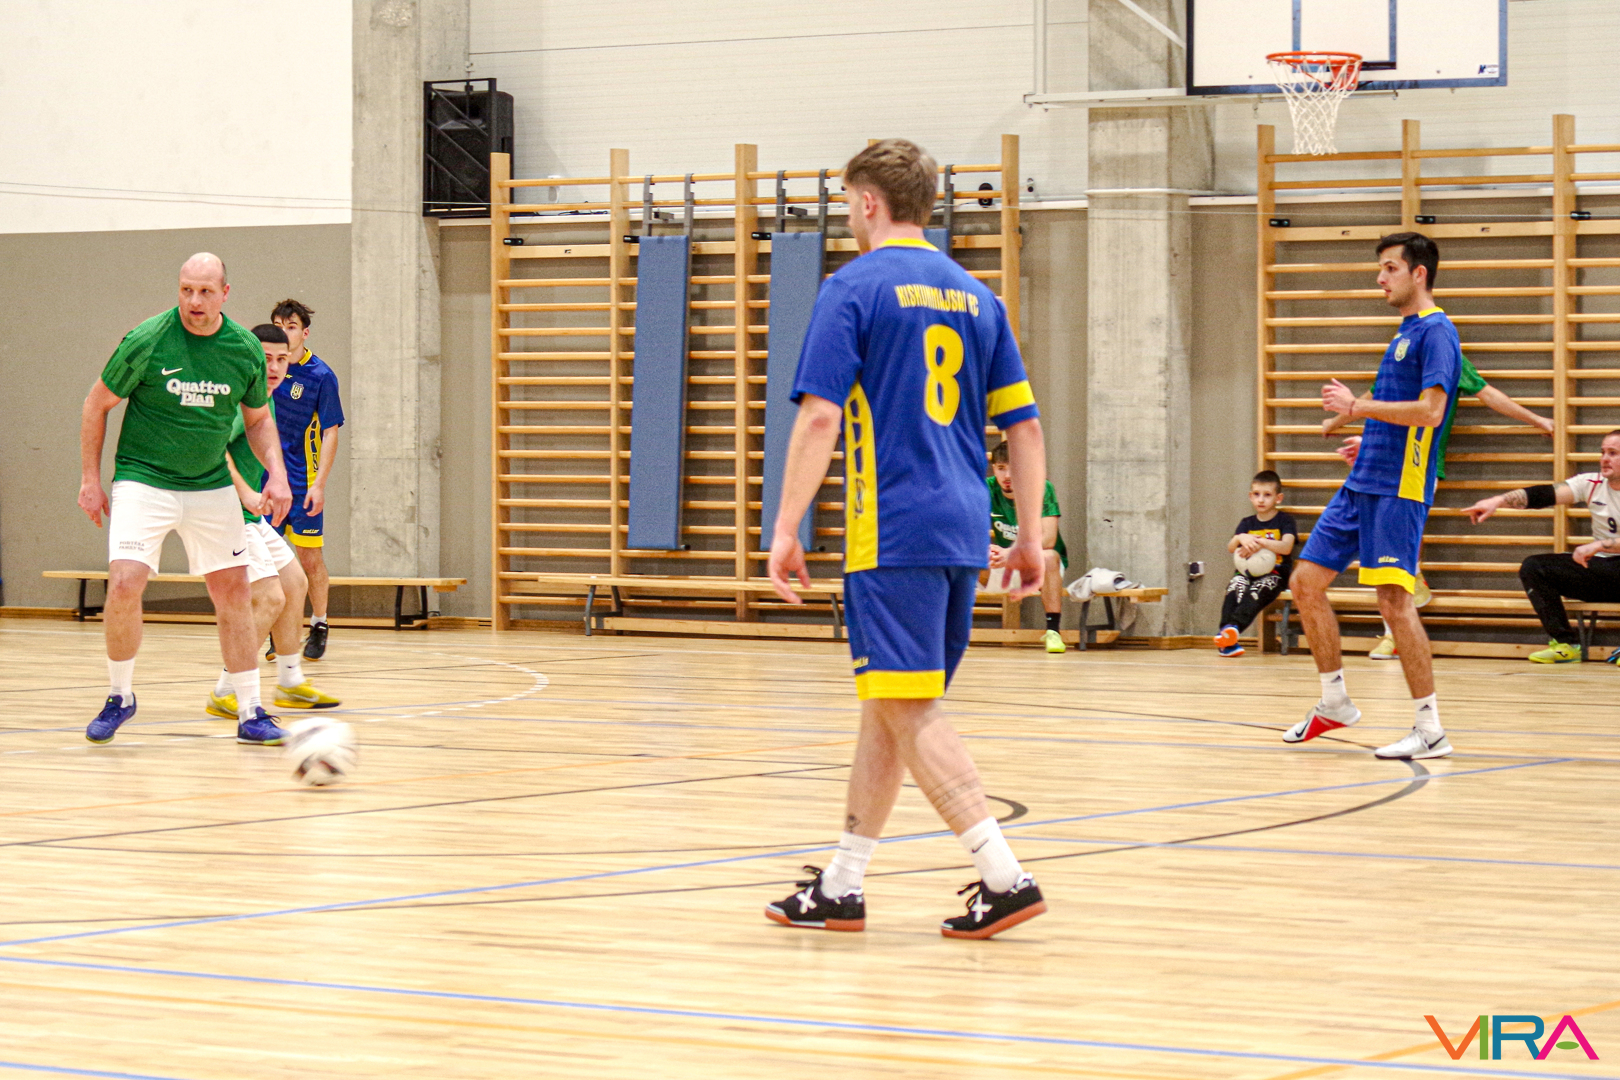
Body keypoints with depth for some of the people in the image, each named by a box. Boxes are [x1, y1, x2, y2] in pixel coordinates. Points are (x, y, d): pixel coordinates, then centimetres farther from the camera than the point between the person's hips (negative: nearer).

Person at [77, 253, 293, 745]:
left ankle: (250, 712, 12)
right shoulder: (146, 341, -13)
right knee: (124, 585, -19)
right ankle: (121, 695, 3)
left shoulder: (246, 349, -3)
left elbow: (257, 418, 13)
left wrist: (276, 472, -3)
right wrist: (90, 479, -3)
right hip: (143, 480, -4)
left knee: (233, 592, 3)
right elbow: (97, 405, -2)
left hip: (212, 487, 4)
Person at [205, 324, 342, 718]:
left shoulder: (267, 403, 14)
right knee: (270, 598, -16)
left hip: (250, 517, 11)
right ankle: (224, 695, -10)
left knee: (295, 583, 18)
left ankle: (290, 684, 29)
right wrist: (244, 492, -37)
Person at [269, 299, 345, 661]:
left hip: (302, 480, -3)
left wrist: (319, 484, -16)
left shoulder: (320, 376, -9)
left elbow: (330, 433, -9)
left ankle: (319, 627, 16)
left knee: (310, 557, 0)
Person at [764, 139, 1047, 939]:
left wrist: (787, 529, -9)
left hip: (893, 532, -7)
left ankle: (1005, 879, -15)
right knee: (888, 705, 14)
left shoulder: (854, 287, -5)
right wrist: (1030, 536, 18)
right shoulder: (975, 296, 14)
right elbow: (1024, 426, 13)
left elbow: (820, 418, -13)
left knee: (907, 708, -6)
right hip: (961, 529, 7)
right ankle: (841, 887, 21)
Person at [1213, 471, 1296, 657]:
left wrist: (1259, 542, -20)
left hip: (1274, 573, -3)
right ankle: (1228, 642, -42)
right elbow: (1230, 547, 3)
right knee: (1235, 586, -31)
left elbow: (1286, 547, -12)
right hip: (1247, 570, 3)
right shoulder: (1247, 523, 18)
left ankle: (1233, 627, -56)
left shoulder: (1285, 520, 5)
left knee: (1257, 590, -36)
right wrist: (1241, 538, -21)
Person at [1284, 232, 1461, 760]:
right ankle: (1335, 702, 21)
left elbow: (1430, 410, -21)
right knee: (1306, 582, 8)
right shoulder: (1405, 333, 18)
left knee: (1393, 599, -12)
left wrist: (1357, 406, -17)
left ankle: (1430, 730, -7)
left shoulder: (1435, 332, -10)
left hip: (1398, 489, -10)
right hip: (1362, 484, 10)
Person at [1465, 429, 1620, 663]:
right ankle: (1565, 644, -10)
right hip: (1597, 566, 6)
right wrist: (1498, 501, -24)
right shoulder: (1591, 483, 1)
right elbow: (1545, 495, -11)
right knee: (1532, 567, -10)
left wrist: (1599, 545, -34)